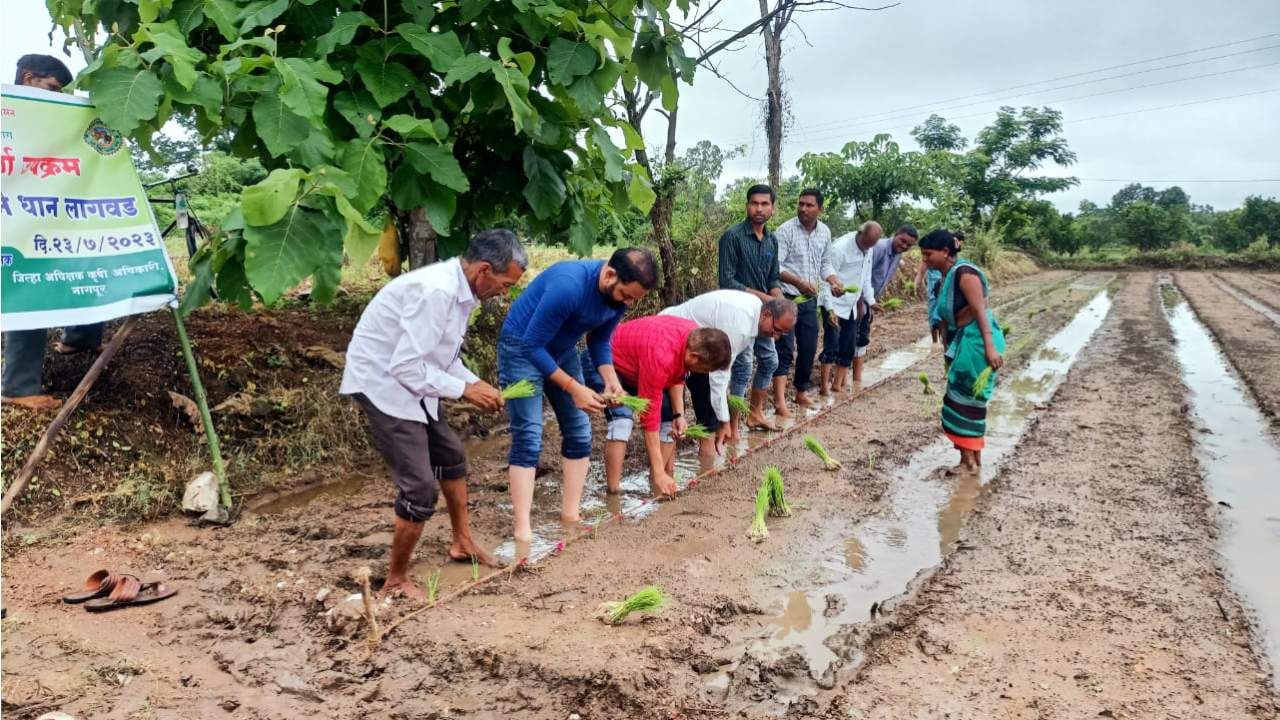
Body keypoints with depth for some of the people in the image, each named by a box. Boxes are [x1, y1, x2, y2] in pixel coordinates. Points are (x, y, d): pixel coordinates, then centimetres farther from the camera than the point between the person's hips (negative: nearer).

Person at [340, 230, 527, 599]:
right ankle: (396, 581, 10)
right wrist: (464, 389, -19)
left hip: (411, 380, 10)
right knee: (421, 488, -10)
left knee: (451, 456, 22)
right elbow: (407, 367, -29)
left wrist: (476, 383, 1)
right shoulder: (435, 292, -29)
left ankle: (462, 542, 41)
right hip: (383, 384, -10)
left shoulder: (458, 288, 2)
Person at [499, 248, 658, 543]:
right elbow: (532, 345, -29)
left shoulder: (620, 294, -12)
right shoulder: (569, 286, -35)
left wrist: (611, 381, -13)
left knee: (579, 433, 5)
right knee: (528, 439, -14)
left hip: (561, 350, 8)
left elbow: (599, 340, 3)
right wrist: (574, 388, -29)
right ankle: (523, 530, -11)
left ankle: (570, 514, 15)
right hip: (522, 348, -7)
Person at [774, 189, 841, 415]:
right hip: (787, 298, -6)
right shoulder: (786, 230, -12)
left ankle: (802, 393, 30)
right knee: (785, 349, -10)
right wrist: (798, 282, -29)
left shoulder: (825, 232, 7)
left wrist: (834, 281, 0)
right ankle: (780, 400, -10)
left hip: (810, 299, 6)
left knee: (808, 349, 13)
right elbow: (775, 267, -17)